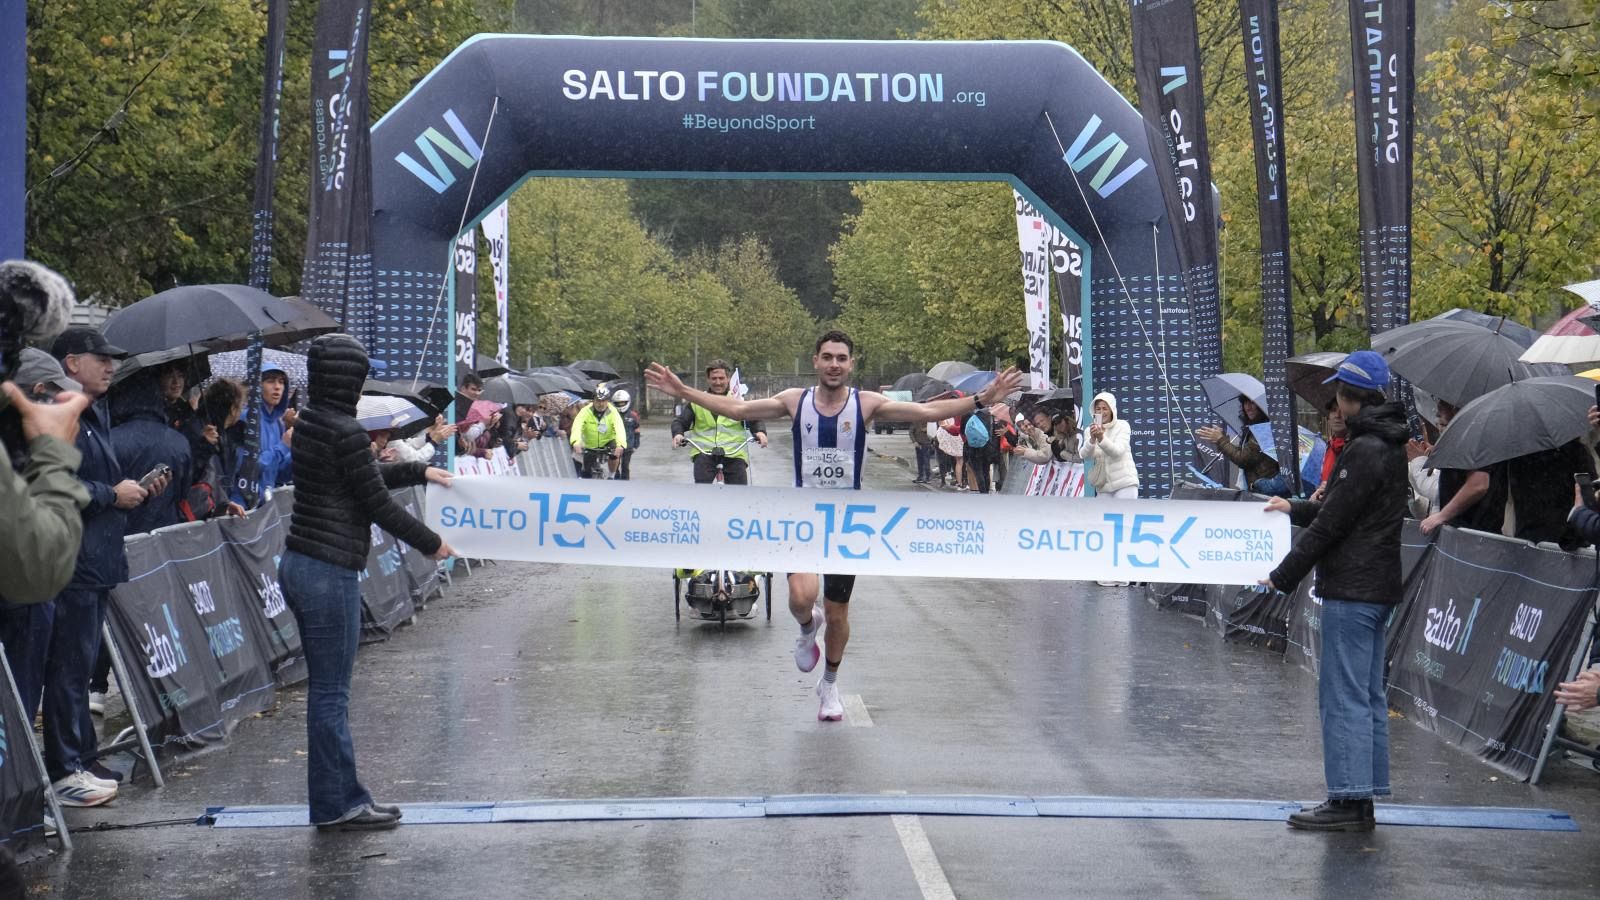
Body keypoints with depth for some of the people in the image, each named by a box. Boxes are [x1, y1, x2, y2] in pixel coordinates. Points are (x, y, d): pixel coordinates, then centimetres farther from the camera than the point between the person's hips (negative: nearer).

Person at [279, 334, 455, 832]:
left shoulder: (310, 422, 10)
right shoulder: (345, 431, -17)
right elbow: (378, 505, -12)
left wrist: (420, 471, 33)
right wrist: (431, 544, 1)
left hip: (299, 565, 10)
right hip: (329, 572, -9)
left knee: (328, 690, 15)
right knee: (330, 692, -1)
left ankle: (345, 796, 22)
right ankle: (334, 805, 6)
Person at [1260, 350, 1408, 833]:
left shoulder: (1364, 451, -17)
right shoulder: (1390, 447, 13)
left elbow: (1332, 523, -17)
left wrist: (1284, 576, -11)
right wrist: (1296, 509, 35)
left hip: (1352, 589, -10)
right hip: (1378, 588, 10)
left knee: (1344, 696, -6)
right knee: (1368, 697, 12)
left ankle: (1349, 801, -5)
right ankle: (1363, 800, 16)